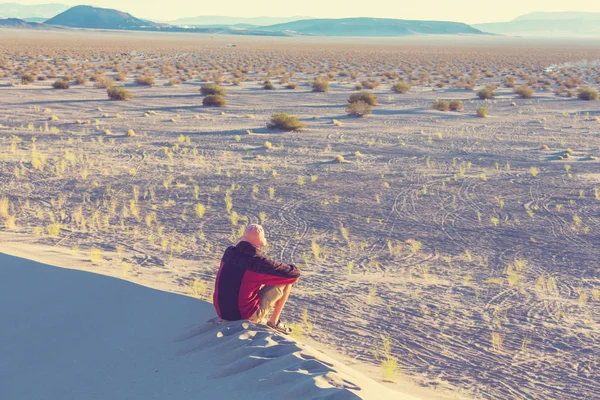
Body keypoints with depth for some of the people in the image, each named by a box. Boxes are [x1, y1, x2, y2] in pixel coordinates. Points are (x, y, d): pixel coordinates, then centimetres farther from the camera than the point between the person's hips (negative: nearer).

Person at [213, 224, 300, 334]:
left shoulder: (228, 252, -3)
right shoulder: (259, 262, -19)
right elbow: (294, 272, -10)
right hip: (246, 315, -6)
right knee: (286, 281, 6)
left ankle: (258, 320, 22)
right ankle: (273, 322, 16)